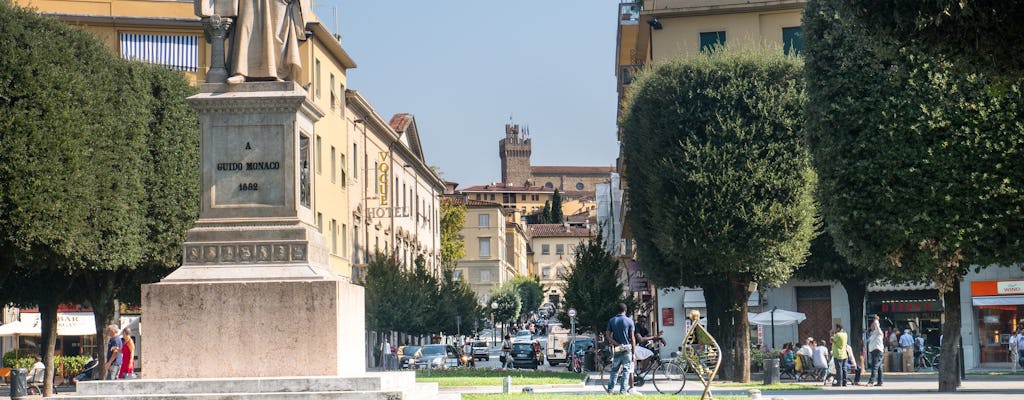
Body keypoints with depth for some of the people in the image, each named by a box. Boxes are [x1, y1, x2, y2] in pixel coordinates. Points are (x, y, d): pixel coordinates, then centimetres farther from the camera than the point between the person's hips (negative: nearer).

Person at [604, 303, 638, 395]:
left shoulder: (611, 321, 4)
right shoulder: (629, 321, -5)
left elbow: (608, 336, -3)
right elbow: (632, 337, -6)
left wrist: (617, 344, -6)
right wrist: (634, 352, -2)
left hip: (617, 349, 3)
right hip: (627, 349, -3)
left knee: (614, 370, 13)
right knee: (626, 370, 2)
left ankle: (610, 389, 11)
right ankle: (623, 390, -3)